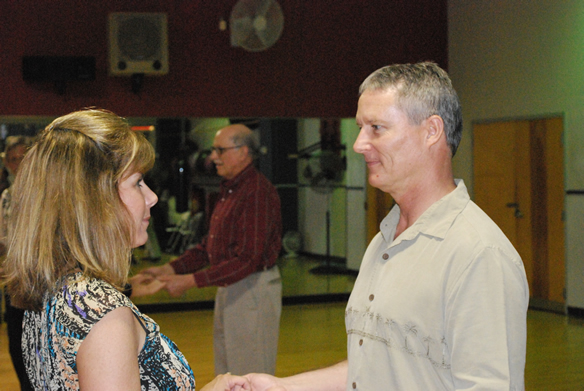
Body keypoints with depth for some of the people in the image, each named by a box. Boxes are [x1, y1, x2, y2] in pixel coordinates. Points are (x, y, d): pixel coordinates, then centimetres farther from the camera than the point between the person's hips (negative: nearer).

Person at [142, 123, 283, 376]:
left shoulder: (257, 192, -19)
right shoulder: (228, 190, 14)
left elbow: (248, 260, -24)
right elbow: (209, 245, 17)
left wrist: (191, 281, -24)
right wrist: (170, 269, 5)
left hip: (253, 289, -10)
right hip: (228, 289, 10)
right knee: (226, 377, 17)